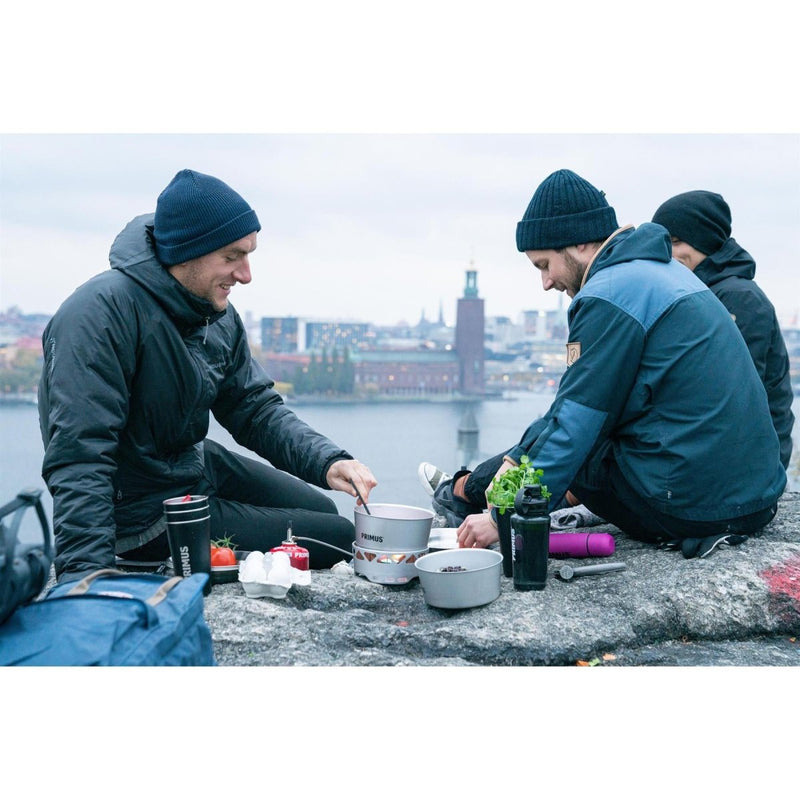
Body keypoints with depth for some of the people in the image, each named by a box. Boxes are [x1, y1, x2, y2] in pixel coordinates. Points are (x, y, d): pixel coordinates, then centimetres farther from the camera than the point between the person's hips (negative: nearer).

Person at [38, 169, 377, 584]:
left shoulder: (219, 315, -3)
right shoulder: (100, 313, -30)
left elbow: (256, 410, 3)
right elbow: (80, 459, -35)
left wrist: (329, 461, -15)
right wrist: (86, 581, -42)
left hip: (199, 464, 9)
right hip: (149, 513, -9)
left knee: (322, 509, 22)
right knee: (338, 537, -5)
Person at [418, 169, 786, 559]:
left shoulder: (608, 296, -14)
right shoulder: (663, 269, 15)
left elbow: (576, 422, -15)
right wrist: (517, 458, 21)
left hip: (691, 507, -8)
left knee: (551, 435, 10)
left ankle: (463, 493, 34)